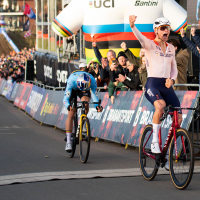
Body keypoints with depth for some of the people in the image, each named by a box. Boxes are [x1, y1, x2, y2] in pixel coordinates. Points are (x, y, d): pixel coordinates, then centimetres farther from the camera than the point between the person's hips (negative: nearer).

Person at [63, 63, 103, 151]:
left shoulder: (92, 81, -36)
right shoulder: (71, 80, -41)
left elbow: (94, 95, -26)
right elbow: (66, 98, -41)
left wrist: (97, 105, -45)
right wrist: (68, 105, -62)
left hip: (85, 91, 1)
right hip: (73, 90, -1)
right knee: (71, 115, -12)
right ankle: (68, 141, -11)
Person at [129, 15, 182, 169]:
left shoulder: (171, 48, 16)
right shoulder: (150, 45, -1)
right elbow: (140, 37, -22)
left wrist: (172, 80, -3)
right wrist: (132, 25, -44)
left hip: (167, 85, 6)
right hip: (152, 84, -6)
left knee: (178, 118, -4)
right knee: (160, 106, -36)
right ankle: (155, 141, -21)